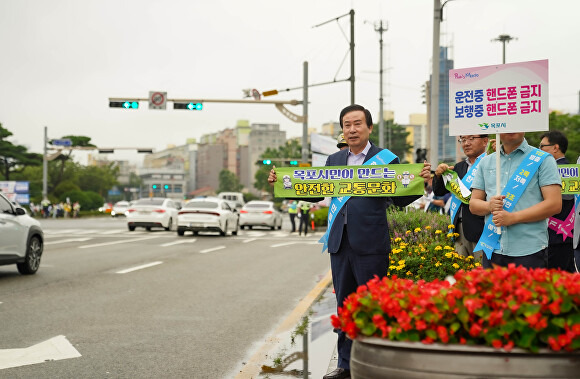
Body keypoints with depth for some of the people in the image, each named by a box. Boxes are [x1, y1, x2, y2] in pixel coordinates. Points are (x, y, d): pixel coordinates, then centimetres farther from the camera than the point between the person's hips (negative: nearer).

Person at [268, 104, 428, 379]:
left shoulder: (386, 159, -1)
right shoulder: (334, 160, 14)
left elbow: (400, 199, -3)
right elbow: (316, 193, 14)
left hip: (370, 244, -5)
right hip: (340, 243, 5)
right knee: (344, 304, 13)